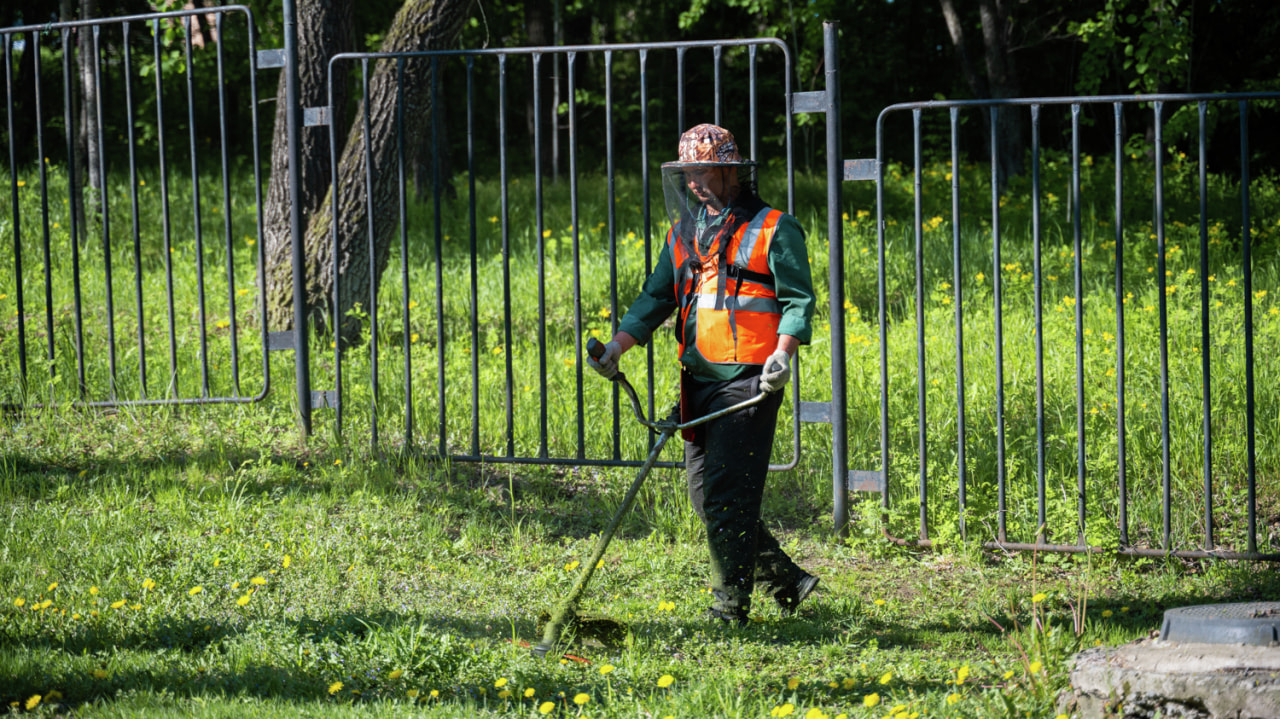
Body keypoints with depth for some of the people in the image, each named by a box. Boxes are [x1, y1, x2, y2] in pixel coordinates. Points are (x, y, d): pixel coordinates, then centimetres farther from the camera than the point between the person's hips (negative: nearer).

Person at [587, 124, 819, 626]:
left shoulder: (773, 229, -2)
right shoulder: (684, 232, 17)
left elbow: (799, 300, -5)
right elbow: (657, 298, 18)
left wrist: (782, 354, -21)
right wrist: (616, 348, 4)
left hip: (748, 380, -7)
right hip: (699, 379, 7)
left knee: (727, 495, -10)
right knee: (705, 495, 7)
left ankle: (730, 608, -4)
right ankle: (786, 582, 20)